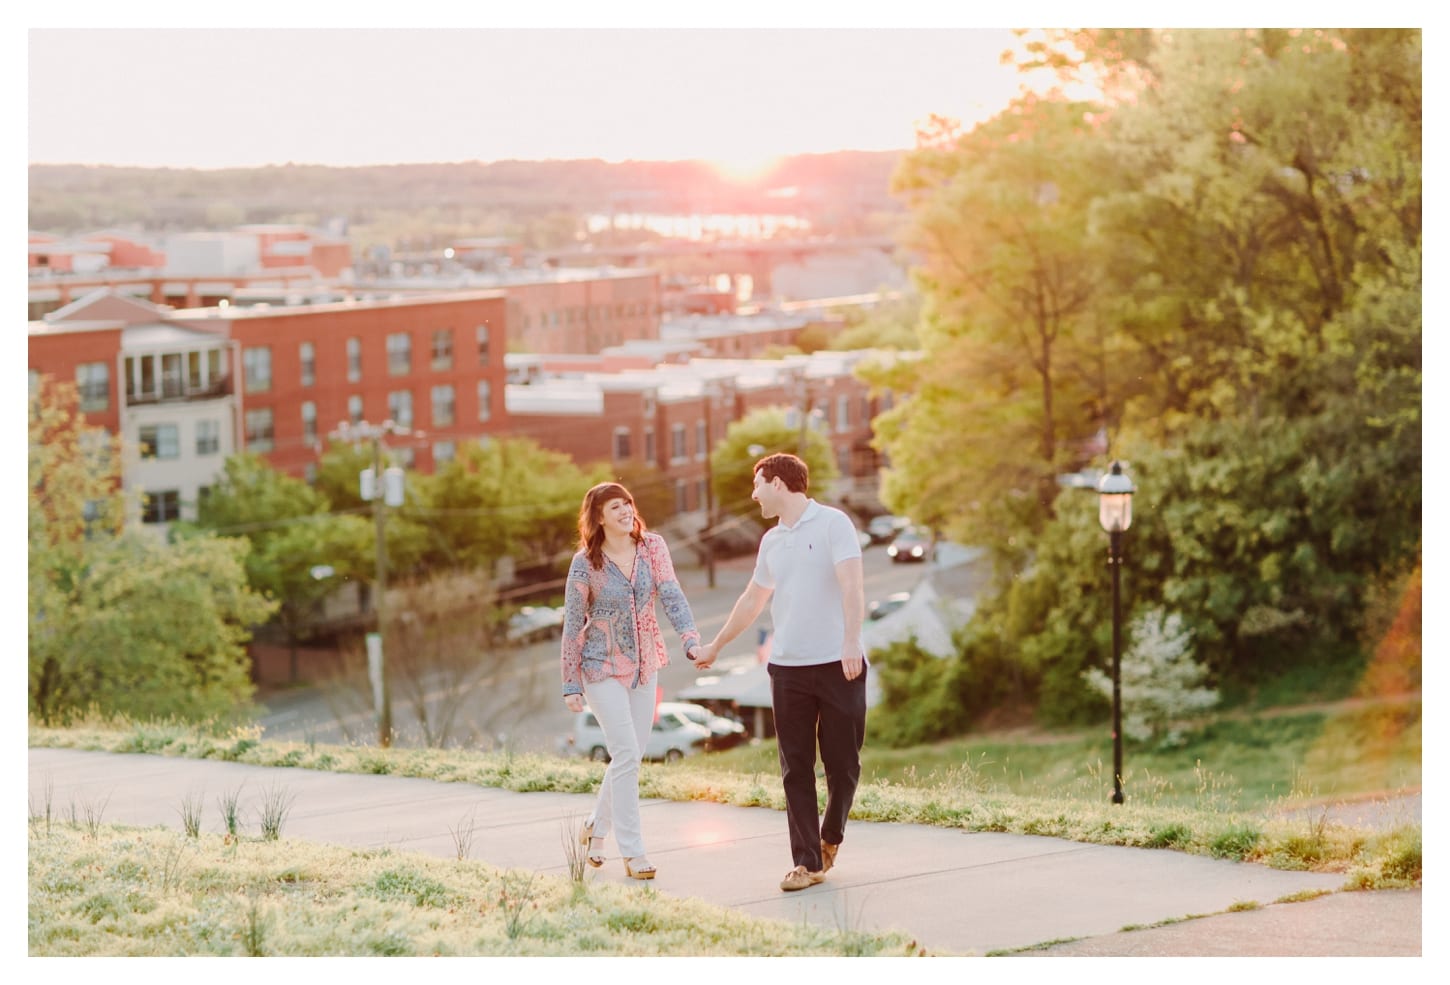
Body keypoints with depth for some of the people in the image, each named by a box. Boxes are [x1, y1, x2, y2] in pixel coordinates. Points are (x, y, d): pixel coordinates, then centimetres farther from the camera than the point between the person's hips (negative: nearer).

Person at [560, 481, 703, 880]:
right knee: (627, 755, -11)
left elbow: (672, 596, -14)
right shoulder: (585, 564, -14)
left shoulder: (653, 547, -4)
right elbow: (573, 626, -8)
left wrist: (692, 640, -30)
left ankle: (597, 828, 32)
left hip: (644, 665, 5)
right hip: (603, 668, -5)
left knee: (630, 755, 12)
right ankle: (632, 851, -5)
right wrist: (571, 684, -8)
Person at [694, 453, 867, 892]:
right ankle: (807, 861, 1)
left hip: (838, 664, -5)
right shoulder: (771, 542, 16)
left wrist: (851, 642, -25)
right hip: (787, 666, 5)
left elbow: (851, 585, -13)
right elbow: (752, 600, 30)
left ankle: (831, 836, 25)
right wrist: (715, 646, 38)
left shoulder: (833, 523, -3)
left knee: (843, 762, 1)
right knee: (796, 769, -1)